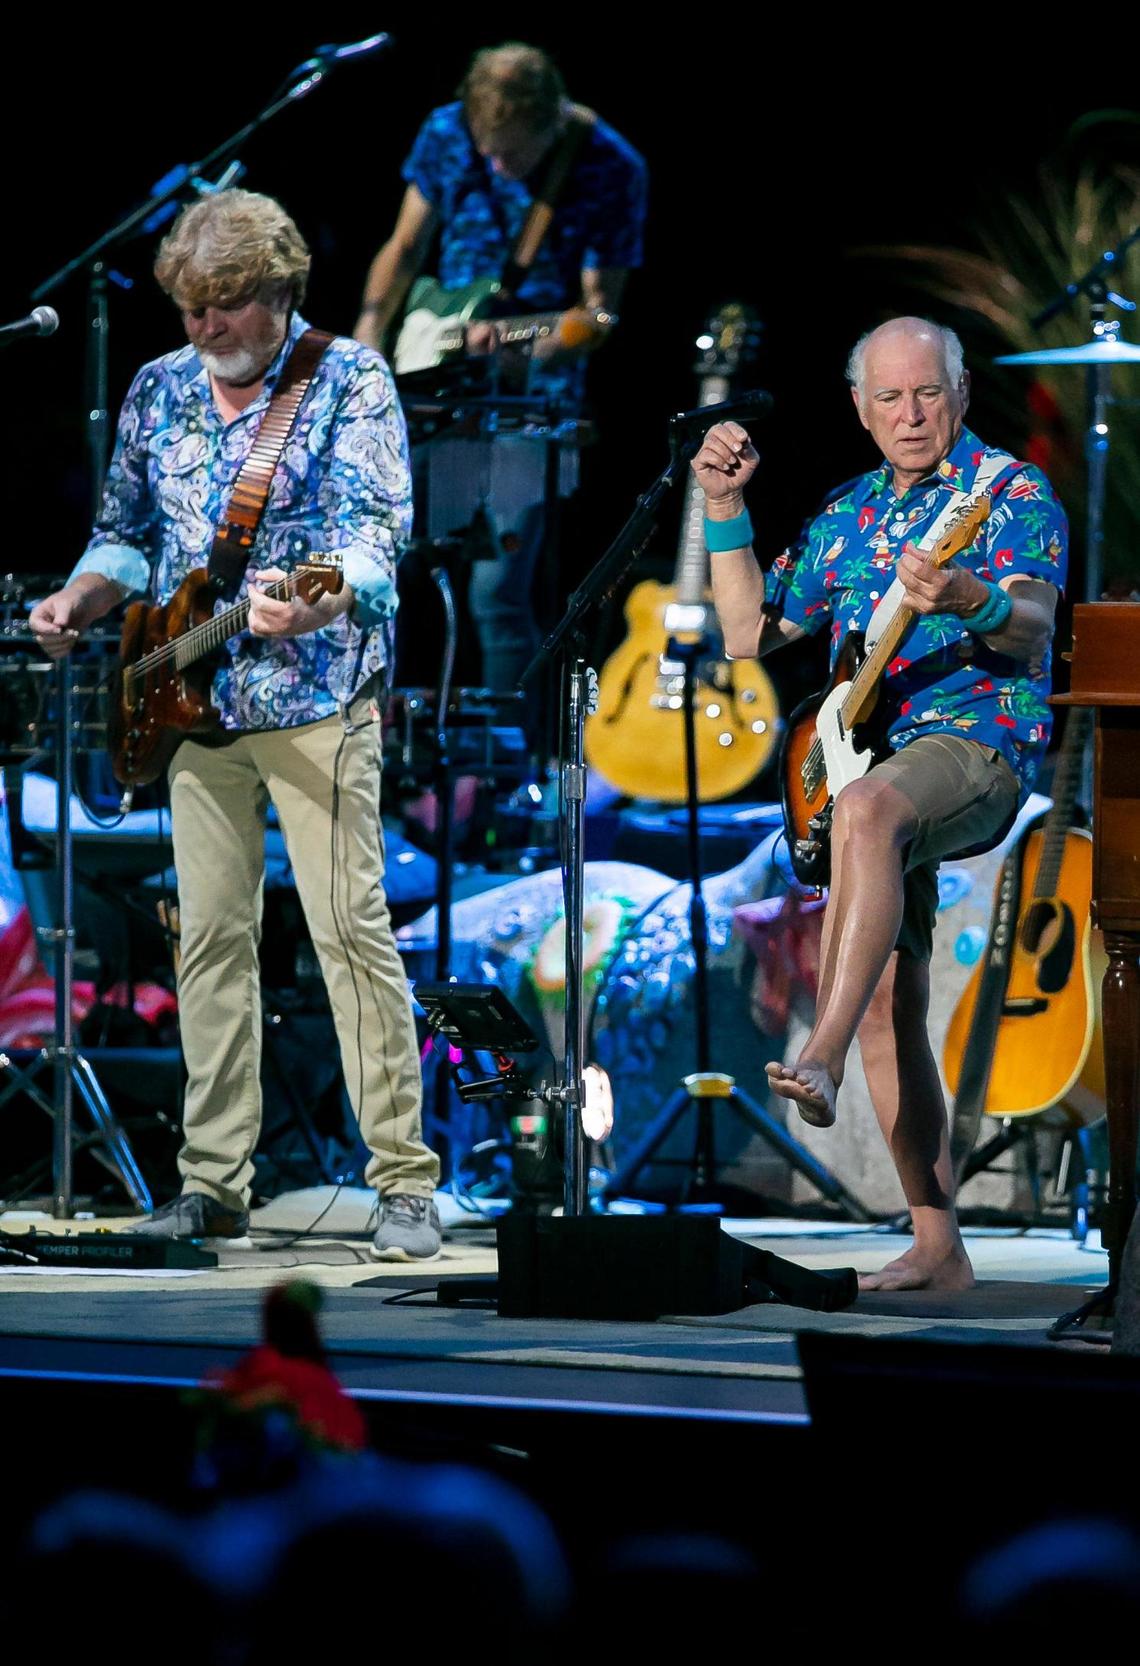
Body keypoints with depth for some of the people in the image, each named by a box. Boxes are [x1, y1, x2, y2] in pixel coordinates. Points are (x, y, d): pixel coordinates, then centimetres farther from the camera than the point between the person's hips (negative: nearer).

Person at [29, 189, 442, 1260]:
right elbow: (126, 534, 22)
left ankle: (405, 1185, -6)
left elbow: (374, 532, -16)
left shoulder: (350, 381, -4)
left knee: (350, 926, -9)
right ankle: (213, 1184, 10)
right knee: (210, 938, 5)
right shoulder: (159, 391, 12)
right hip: (194, 704, 5)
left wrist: (311, 604, -36)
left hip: (316, 700, -5)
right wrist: (79, 602, 1)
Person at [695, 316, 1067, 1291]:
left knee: (865, 810, -41)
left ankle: (821, 1060, -52)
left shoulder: (1011, 490, 1)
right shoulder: (847, 517, 20)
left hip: (979, 742, -7)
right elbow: (749, 635, 21)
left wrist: (967, 600, -39)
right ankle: (937, 1246, 5)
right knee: (886, 1008, 1)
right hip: (875, 770, 7)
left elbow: (1032, 626, -16)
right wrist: (726, 508, 12)